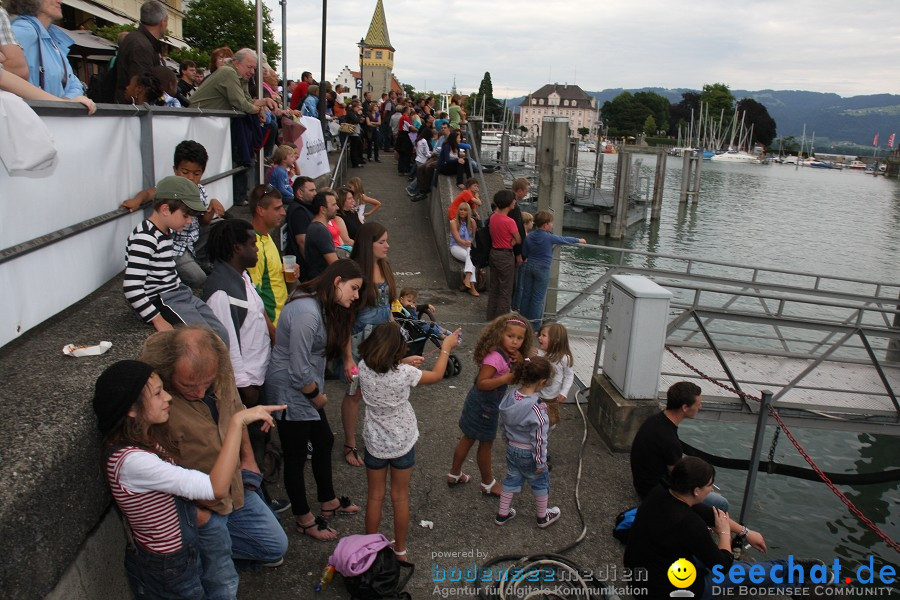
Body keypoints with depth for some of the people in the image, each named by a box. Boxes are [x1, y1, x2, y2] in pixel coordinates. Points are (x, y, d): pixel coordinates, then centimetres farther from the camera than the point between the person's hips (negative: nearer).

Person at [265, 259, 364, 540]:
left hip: (306, 390, 10)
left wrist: (318, 393, 4)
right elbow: (299, 370, -27)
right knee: (296, 456, 8)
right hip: (290, 392, -10)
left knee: (324, 442, 21)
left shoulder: (322, 306, 3)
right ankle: (304, 519, 27)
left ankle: (328, 501, 41)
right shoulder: (307, 313, -29)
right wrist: (316, 396, -10)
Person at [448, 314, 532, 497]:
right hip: (484, 405, -9)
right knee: (486, 444, 11)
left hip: (481, 403, 9)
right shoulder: (495, 357, -29)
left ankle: (454, 474, 38)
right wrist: (503, 379, -40)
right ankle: (488, 483, 31)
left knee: (468, 438, 21)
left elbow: (517, 378, 4)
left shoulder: (508, 355, 0)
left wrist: (520, 363, -13)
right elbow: (481, 383, -31)